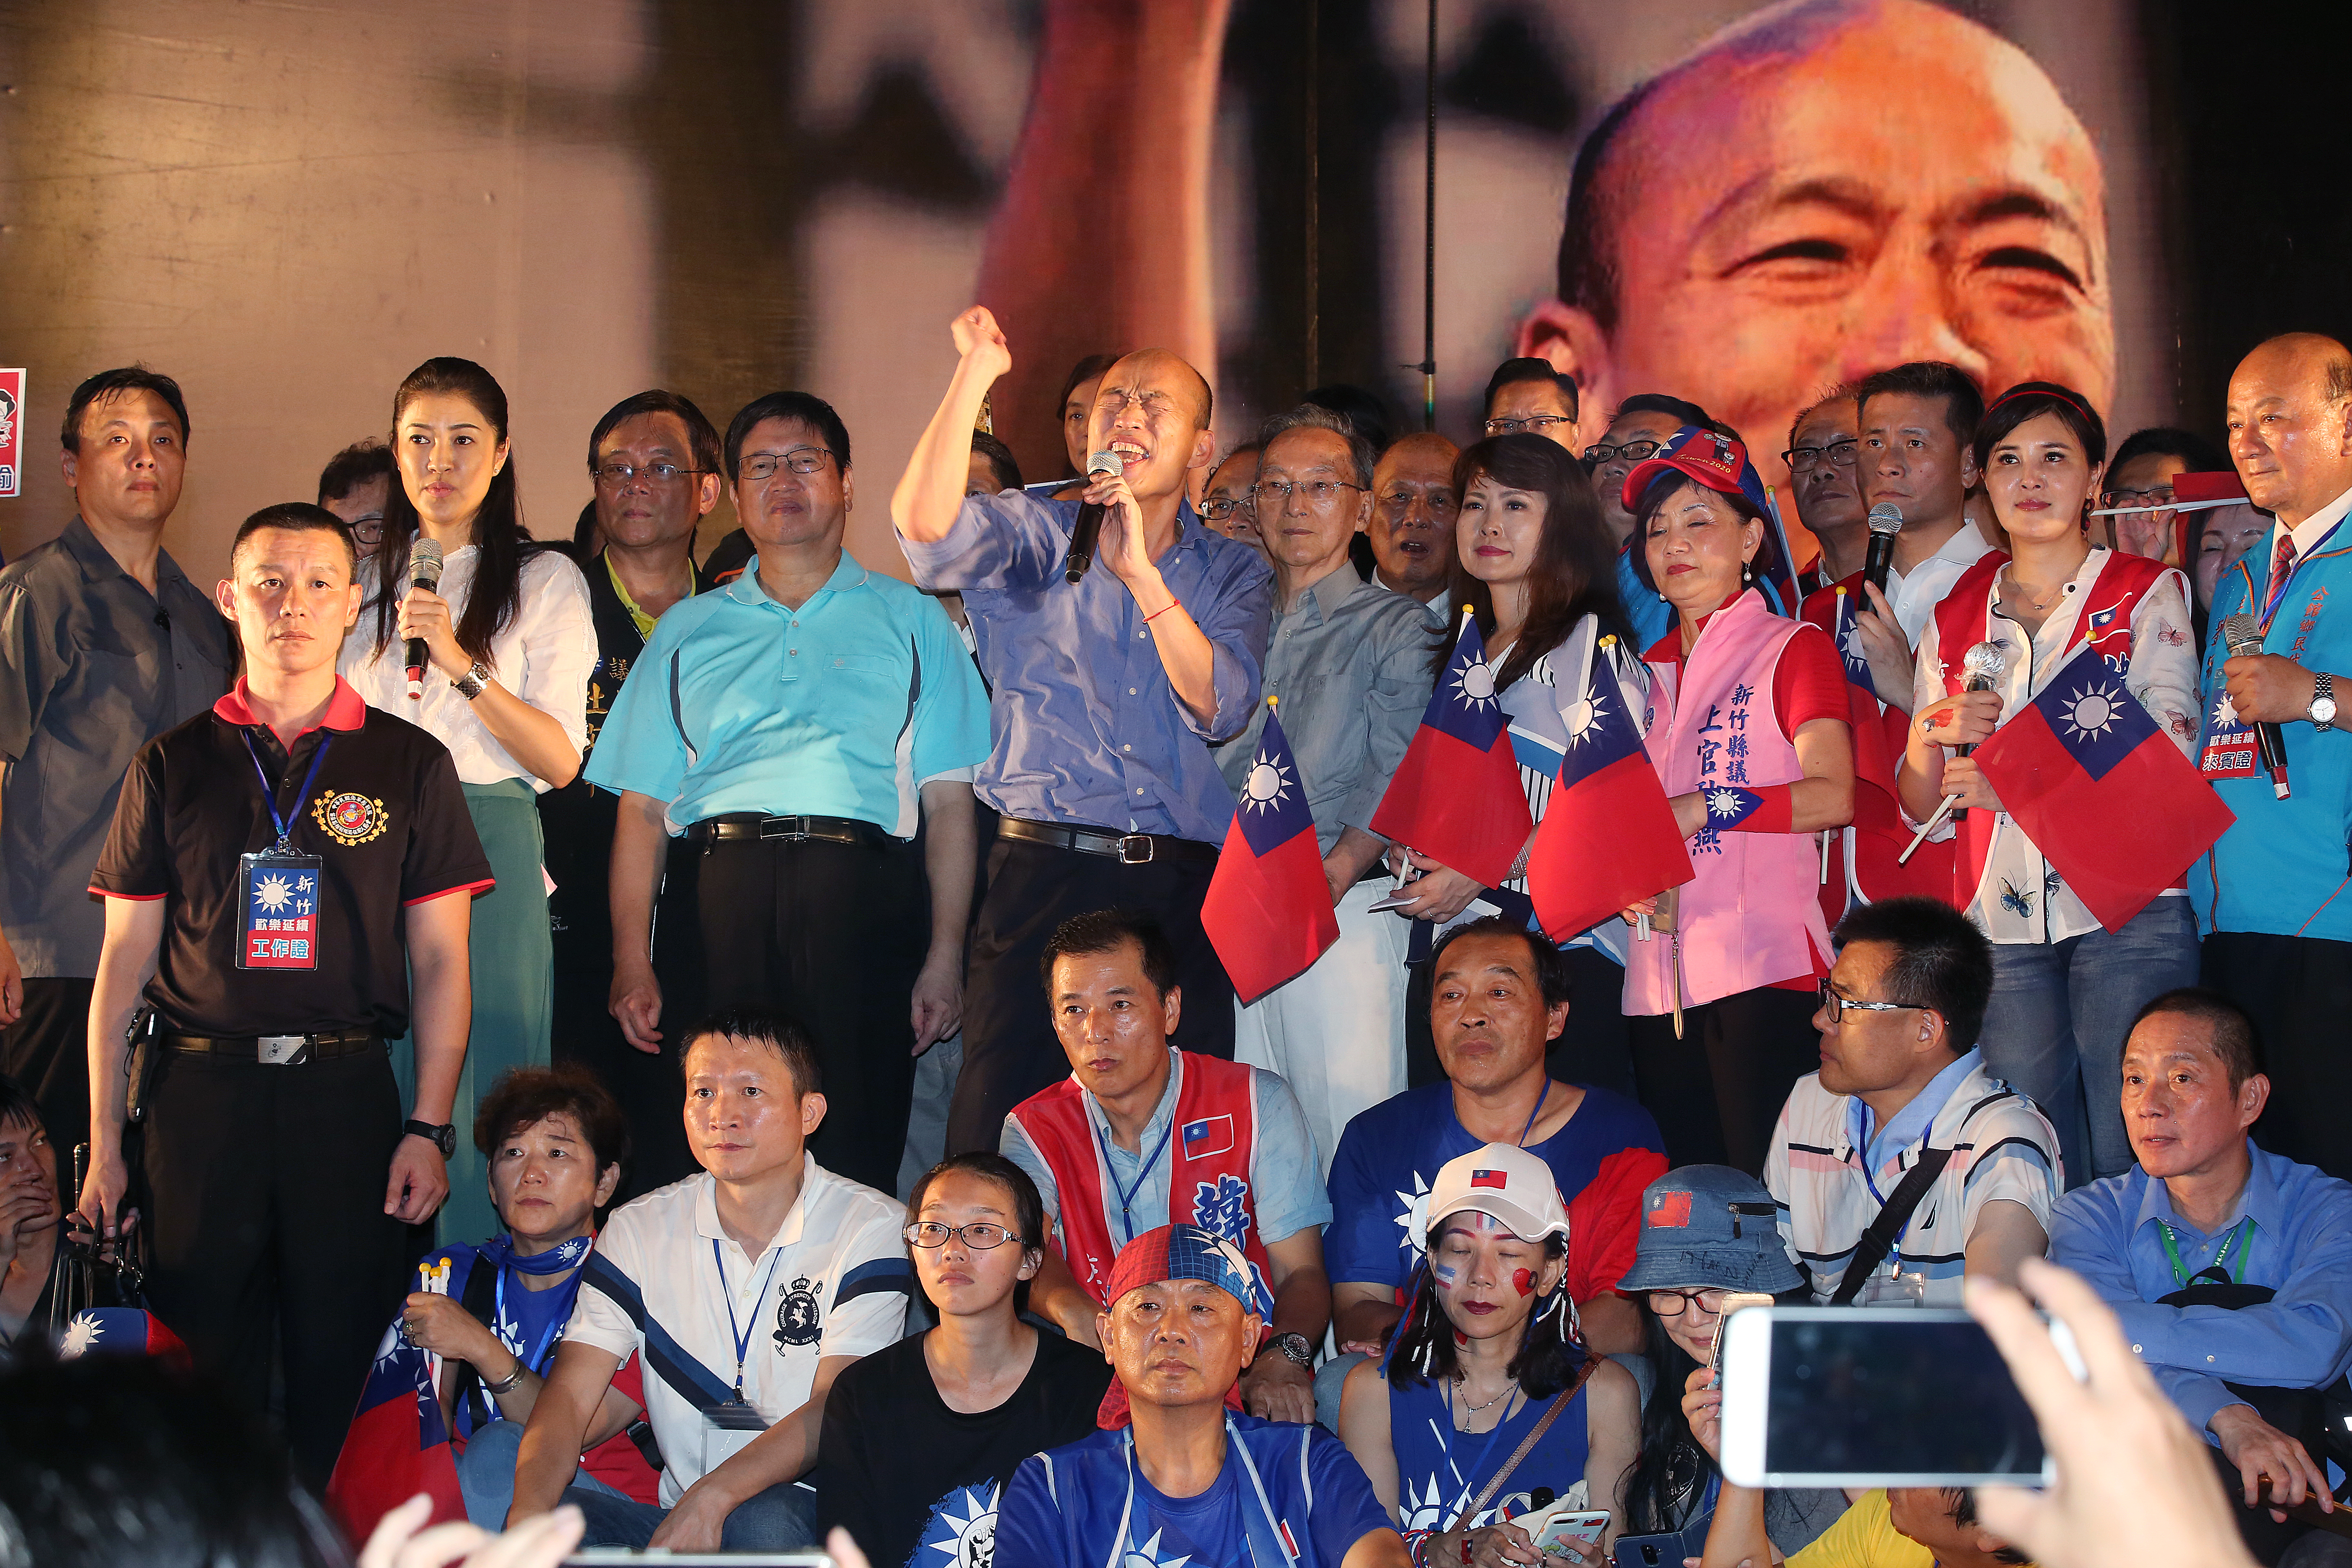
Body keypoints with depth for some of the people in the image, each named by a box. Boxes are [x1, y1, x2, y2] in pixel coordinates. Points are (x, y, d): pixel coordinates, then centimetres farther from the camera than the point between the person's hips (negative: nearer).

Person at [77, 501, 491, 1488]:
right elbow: (124, 961, 10)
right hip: (198, 1088, 1)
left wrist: (429, 1128, -4)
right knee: (204, 1363, 2)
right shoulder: (174, 766, 10)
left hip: (346, 1088, -1)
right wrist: (104, 1143, 3)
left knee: (342, 1371, -1)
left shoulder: (410, 765, 8)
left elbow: (440, 961, 6)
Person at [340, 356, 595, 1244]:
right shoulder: (365, 580, 17)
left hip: (489, 853, -3)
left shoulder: (546, 582, 4)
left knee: (482, 1091, -6)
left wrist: (462, 664, -16)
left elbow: (561, 759, -6)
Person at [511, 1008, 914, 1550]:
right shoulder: (638, 1231, 8)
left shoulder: (875, 1229, -3)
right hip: (675, 1519, 3)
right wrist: (528, 1515, -24)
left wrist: (713, 1497, -30)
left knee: (762, 1520, -38)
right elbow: (570, 1396, -1)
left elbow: (833, 1410, -13)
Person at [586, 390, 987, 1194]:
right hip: (715, 886, 2)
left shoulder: (911, 622, 18)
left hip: (859, 891, -1)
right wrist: (632, 962, 1)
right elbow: (642, 808, 14)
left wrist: (945, 957, -3)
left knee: (854, 1150, -9)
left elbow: (949, 800, 9)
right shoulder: (688, 631, 23)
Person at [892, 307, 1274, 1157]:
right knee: (997, 1131, -6)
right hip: (1043, 872, -1)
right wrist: (974, 373, -13)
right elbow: (925, 525, -13)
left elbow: (1220, 710, -4)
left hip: (1184, 889, 2)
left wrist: (1142, 573, -11)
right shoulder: (1032, 537, 9)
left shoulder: (1236, 572, 13)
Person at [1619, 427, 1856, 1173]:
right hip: (1658, 977, 6)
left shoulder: (1791, 648, 2)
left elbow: (1833, 796, -11)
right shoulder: (1649, 671, 20)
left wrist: (1698, 809, -14)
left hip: (1762, 969, -6)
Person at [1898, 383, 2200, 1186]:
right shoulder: (1955, 621, 16)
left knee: (2131, 1169, -7)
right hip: (2001, 925, 3)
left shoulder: (2149, 593, 6)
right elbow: (1921, 810, 15)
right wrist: (1930, 736, -7)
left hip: (2127, 914, -3)